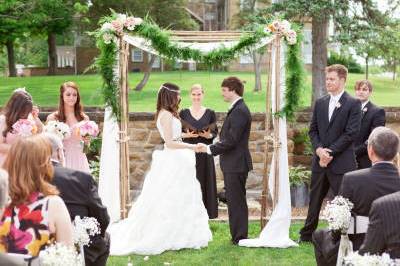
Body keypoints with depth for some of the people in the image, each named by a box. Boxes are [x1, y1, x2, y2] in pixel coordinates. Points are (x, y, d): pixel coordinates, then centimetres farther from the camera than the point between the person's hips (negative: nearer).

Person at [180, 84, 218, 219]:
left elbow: (215, 132, 4)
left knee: (205, 182, 4)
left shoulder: (210, 113, 3)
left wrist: (208, 135, -16)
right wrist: (187, 135, -15)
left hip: (205, 154, 1)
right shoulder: (183, 113, 2)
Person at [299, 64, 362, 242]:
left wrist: (330, 152, -14)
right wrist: (319, 149, -8)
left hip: (342, 163, -5)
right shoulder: (320, 103, 12)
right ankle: (306, 236, 25)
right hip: (320, 161, 6)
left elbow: (351, 133, -12)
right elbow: (313, 130, 10)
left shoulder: (353, 104, -5)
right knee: (314, 200, 14)